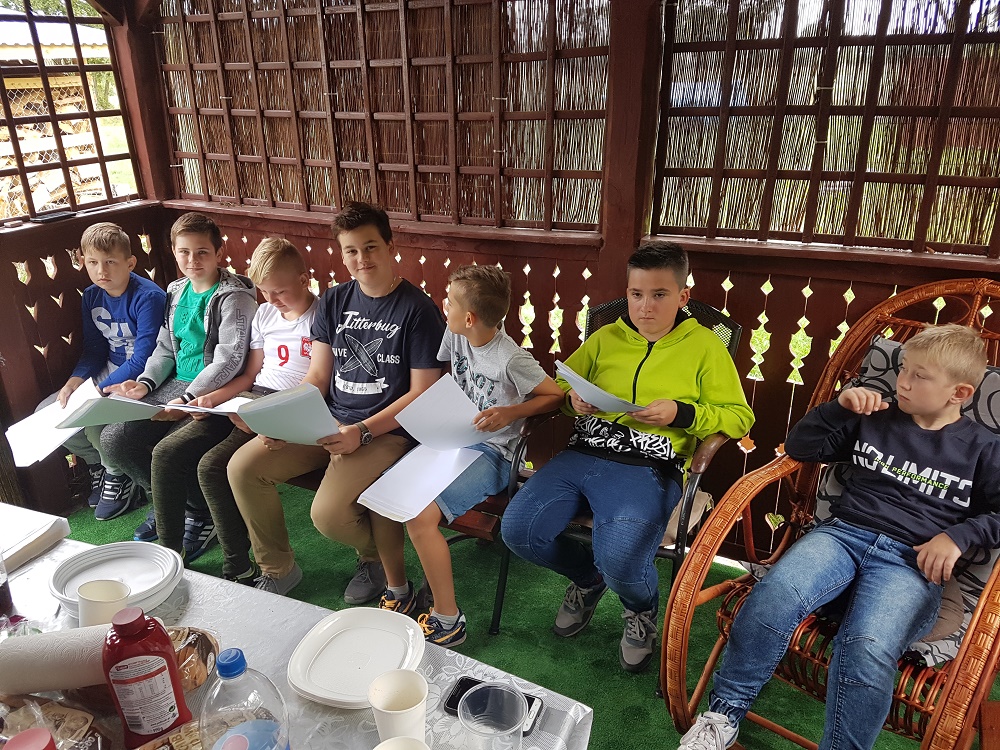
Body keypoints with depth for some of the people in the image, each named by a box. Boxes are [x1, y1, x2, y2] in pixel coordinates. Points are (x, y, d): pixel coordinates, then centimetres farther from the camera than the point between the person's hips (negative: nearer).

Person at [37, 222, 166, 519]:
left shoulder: (148, 297, -21)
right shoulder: (91, 297, 3)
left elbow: (143, 359, -24)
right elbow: (94, 349, 8)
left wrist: (98, 391, -26)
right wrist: (75, 381, -11)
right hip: (109, 371, 8)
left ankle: (119, 476, 0)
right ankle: (97, 461, 20)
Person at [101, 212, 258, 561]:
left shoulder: (233, 297, -12)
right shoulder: (176, 292, 13)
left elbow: (229, 360, -19)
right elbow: (165, 347, 20)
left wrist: (187, 400, -25)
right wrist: (145, 383, 2)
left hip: (216, 393, -8)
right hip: (177, 385, 8)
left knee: (165, 452, -27)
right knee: (114, 438, -4)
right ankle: (170, 501, 18)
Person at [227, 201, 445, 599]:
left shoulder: (417, 309, -10)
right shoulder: (334, 301, 8)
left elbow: (422, 394, -12)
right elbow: (317, 376, 9)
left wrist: (362, 432, -20)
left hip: (386, 431, -6)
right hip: (328, 421, 6)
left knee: (328, 513, -25)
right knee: (242, 466, -7)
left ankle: (376, 557, 13)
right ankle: (277, 569, 14)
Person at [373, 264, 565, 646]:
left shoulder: (510, 360, -20)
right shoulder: (454, 336, 0)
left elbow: (557, 395, -10)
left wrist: (512, 413, -21)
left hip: (490, 451, -7)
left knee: (421, 516, -25)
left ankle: (447, 620, -5)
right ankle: (398, 592, 12)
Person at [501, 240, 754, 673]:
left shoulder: (704, 346, 9)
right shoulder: (606, 338, 19)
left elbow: (740, 418, 7)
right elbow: (560, 385, 28)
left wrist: (682, 413, -10)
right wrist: (574, 401, 3)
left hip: (648, 468, -4)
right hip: (581, 454, 5)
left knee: (619, 560, -28)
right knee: (517, 530, -14)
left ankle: (642, 609, 14)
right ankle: (588, 576, 20)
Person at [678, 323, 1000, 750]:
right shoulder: (873, 420, 17)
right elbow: (799, 447, 16)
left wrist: (959, 535, -8)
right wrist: (840, 406, 3)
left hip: (910, 560, -2)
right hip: (842, 533, 2)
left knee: (867, 649, -35)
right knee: (773, 598, -29)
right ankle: (724, 715, -14)